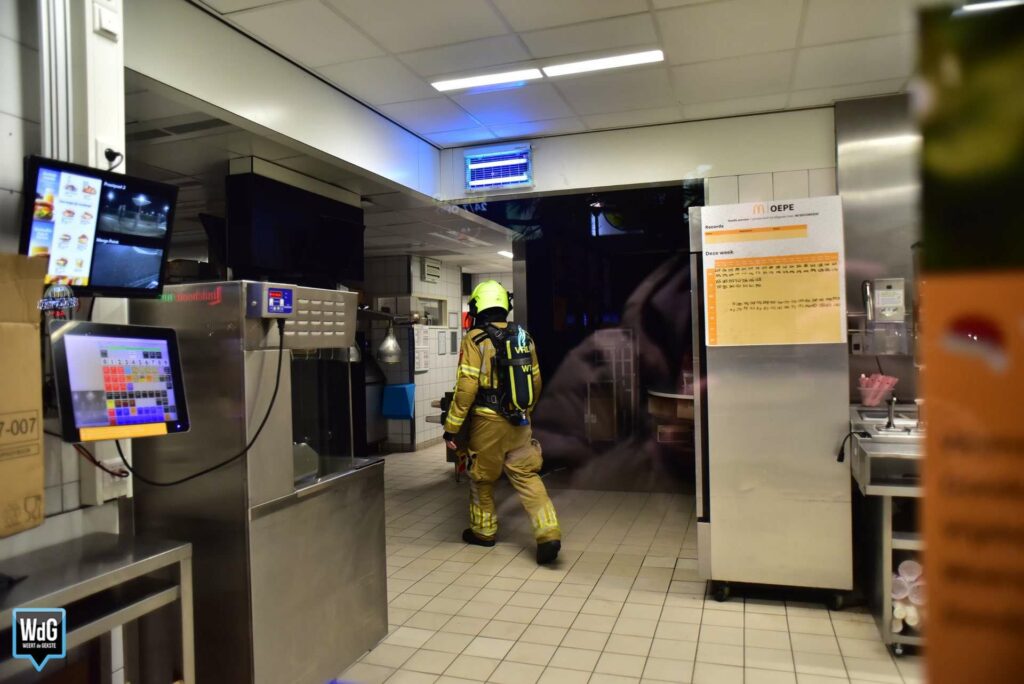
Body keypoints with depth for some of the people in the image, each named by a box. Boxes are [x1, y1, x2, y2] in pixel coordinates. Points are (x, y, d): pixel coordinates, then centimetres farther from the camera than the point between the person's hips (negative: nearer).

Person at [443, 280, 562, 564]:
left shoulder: (475, 340, -11)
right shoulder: (523, 337, 5)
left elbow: (466, 388, -16)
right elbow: (535, 380, 12)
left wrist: (451, 427, -10)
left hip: (488, 422, -4)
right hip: (519, 422, 4)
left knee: (482, 478, 15)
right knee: (527, 477, 7)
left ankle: (483, 530, 30)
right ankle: (548, 533, -5)